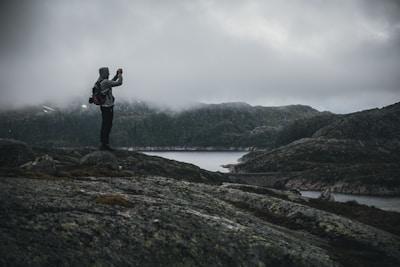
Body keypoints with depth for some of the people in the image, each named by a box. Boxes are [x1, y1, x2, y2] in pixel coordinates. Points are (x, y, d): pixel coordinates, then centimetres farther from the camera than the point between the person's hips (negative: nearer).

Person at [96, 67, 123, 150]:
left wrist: (117, 75, 21)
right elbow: (119, 83, -16)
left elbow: (111, 82, 26)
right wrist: (120, 74, -1)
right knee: (108, 126, -6)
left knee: (104, 125, 13)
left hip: (103, 106, 10)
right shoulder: (105, 82, -19)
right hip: (108, 107, -10)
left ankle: (103, 143, 16)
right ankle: (105, 144, -5)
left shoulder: (99, 82, 10)